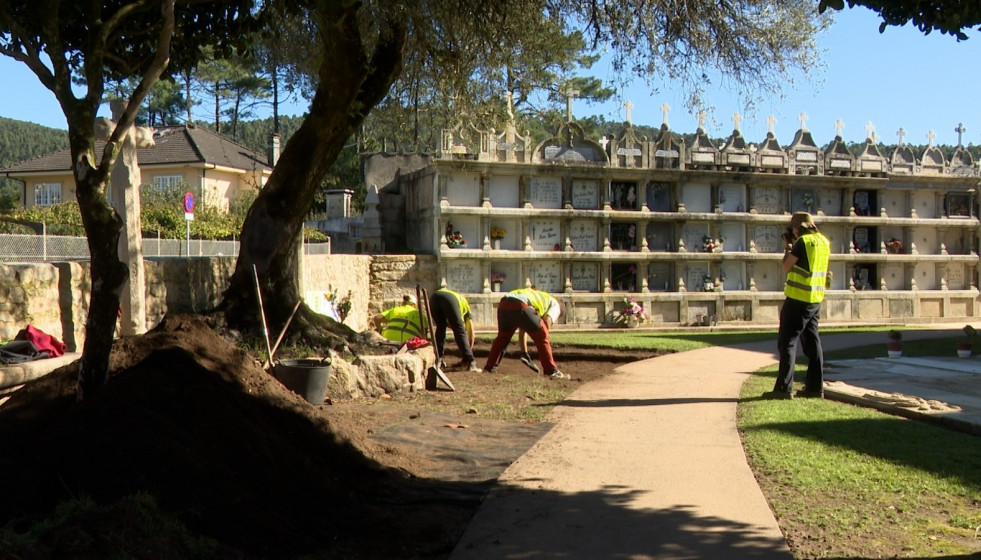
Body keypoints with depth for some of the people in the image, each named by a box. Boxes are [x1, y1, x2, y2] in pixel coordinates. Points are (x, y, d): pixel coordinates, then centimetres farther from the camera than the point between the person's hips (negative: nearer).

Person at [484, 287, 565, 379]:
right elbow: (547, 320, 1)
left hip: (503, 305, 7)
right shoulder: (555, 304, 25)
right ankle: (552, 371, 6)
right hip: (520, 306, -7)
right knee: (542, 337, 7)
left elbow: (522, 330, 43)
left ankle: (490, 366, 37)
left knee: (502, 337, 30)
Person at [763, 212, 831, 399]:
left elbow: (786, 266, -7)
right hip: (816, 299, 8)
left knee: (787, 342, -6)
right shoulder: (824, 242, 11)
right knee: (812, 343, 13)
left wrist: (788, 246, 7)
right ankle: (815, 387, 16)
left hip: (798, 299, -8)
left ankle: (784, 388, -10)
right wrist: (794, 245, 16)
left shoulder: (803, 241, -13)